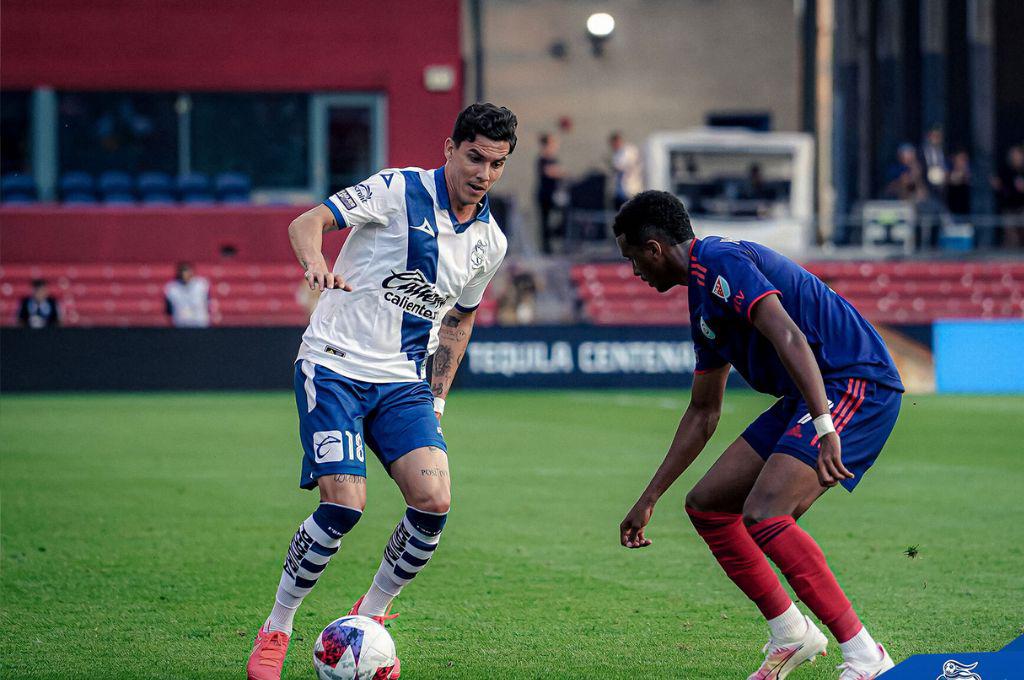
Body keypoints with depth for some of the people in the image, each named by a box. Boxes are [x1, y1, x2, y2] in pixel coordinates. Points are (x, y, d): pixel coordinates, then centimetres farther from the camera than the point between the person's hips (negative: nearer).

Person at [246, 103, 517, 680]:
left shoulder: (489, 242, 9)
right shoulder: (400, 190, -9)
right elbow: (307, 223, -14)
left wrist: (438, 397, 18)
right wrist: (317, 262, -36)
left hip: (404, 383, 5)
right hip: (335, 366, -5)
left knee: (433, 501, -15)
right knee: (345, 505, -18)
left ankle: (370, 616, 8)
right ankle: (275, 631, 2)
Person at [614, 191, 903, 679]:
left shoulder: (720, 262, -12)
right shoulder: (703, 292, 20)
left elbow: (788, 337, -27)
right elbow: (703, 412, 28)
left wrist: (824, 426, -37)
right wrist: (649, 500, 31)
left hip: (857, 382, -10)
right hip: (808, 398, 10)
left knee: (762, 515, -25)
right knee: (706, 505, 10)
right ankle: (790, 634, 17)